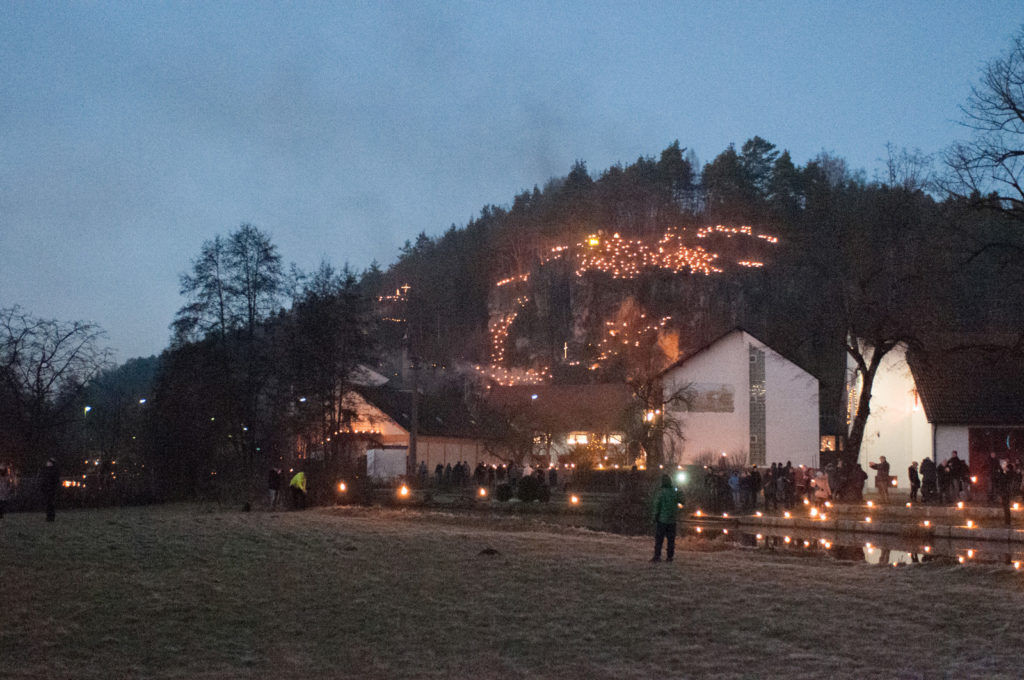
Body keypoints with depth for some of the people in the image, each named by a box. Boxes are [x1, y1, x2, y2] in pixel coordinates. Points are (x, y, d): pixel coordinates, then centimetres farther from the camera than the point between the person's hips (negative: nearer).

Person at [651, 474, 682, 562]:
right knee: (671, 539, 9)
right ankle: (669, 556, 9)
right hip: (672, 520, 4)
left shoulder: (661, 492, -12)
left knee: (659, 538, 0)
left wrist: (655, 517, -5)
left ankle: (657, 556, -3)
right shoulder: (675, 492, 1)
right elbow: (681, 501, 12)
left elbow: (657, 505, -12)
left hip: (662, 519, -4)